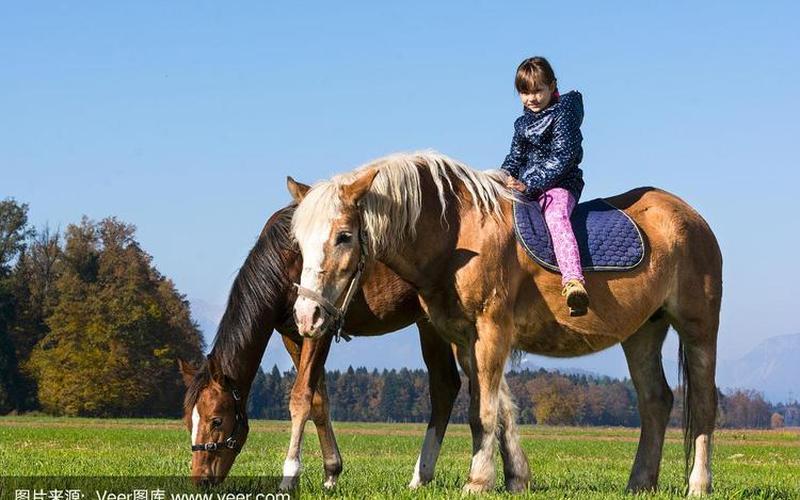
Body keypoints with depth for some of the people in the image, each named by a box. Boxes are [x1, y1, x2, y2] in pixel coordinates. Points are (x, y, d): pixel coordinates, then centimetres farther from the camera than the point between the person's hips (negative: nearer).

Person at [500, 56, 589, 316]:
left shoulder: (563, 114, -5)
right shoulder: (523, 123, 18)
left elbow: (562, 158, -14)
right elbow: (515, 157, 24)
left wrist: (529, 184, -20)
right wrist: (502, 179, 0)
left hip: (559, 185, -9)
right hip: (525, 186, 9)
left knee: (556, 217, -36)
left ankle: (573, 282, -58)